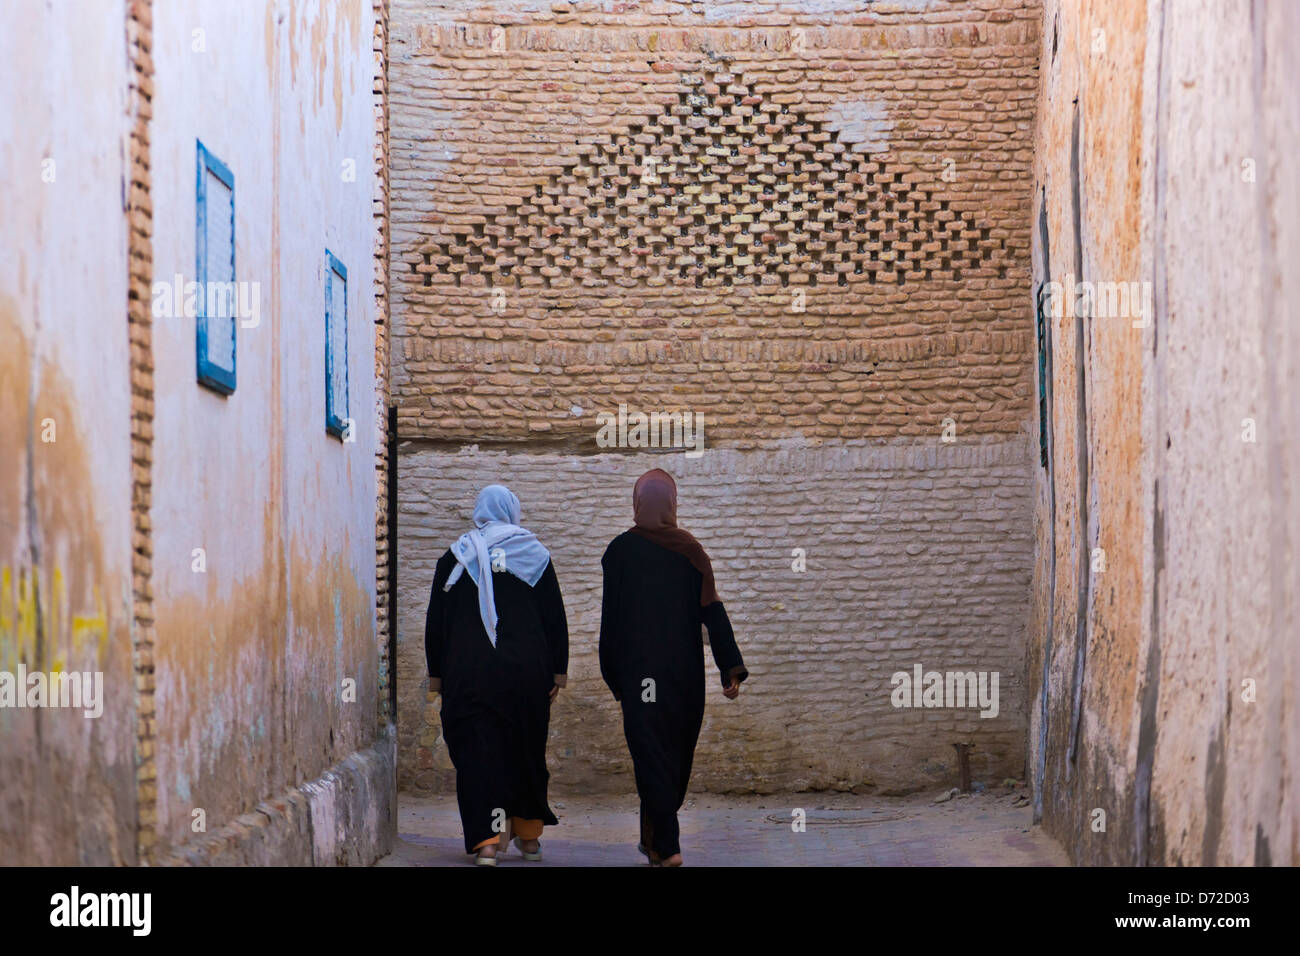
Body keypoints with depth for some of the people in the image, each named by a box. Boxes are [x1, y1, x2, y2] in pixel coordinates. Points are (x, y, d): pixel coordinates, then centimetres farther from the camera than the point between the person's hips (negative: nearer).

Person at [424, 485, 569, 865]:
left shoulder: (454, 558, 3)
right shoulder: (536, 556, 3)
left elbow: (435, 622, 4)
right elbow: (556, 619, 3)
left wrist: (437, 674, 11)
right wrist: (557, 672, 7)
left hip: (468, 673, -1)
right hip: (527, 672, 1)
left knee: (477, 752, -1)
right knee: (526, 750, 14)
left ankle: (486, 841, -12)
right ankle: (529, 836, 22)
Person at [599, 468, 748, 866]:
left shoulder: (620, 550, -4)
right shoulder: (690, 549, 0)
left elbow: (610, 617, -2)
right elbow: (712, 611, -6)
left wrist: (613, 675, 7)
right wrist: (732, 669, -6)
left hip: (639, 669, -2)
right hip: (685, 670, 3)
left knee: (651, 754, -3)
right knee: (677, 753, 15)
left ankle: (666, 847, -14)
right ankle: (654, 838, 25)